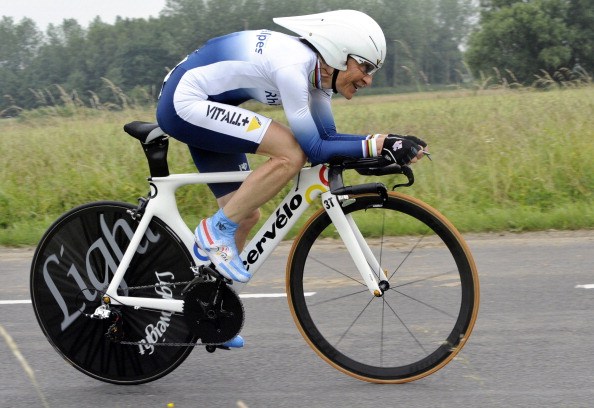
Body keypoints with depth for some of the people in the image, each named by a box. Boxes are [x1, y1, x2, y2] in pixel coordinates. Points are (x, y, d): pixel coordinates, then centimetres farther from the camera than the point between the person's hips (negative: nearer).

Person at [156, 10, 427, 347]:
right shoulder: (293, 66, -26)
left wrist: (389, 145, -7)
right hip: (183, 103, -10)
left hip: (203, 110, 10)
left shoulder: (317, 69, 2)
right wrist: (377, 145, -25)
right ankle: (217, 230, -9)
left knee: (247, 216, 10)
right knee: (291, 154, -23)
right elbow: (315, 150, -23)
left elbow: (328, 138, 5)